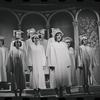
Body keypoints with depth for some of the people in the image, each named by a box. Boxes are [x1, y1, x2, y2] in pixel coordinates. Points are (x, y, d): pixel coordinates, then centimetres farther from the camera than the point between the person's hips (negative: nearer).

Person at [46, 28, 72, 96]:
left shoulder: (64, 44, 14)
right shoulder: (52, 45, 4)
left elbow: (67, 54, 12)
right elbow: (51, 55, -2)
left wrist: (68, 63, 3)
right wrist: (52, 65, -10)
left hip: (64, 64, 3)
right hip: (56, 64, -3)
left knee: (64, 75, -1)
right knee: (57, 76, -6)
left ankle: (61, 91, 8)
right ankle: (57, 90, 1)